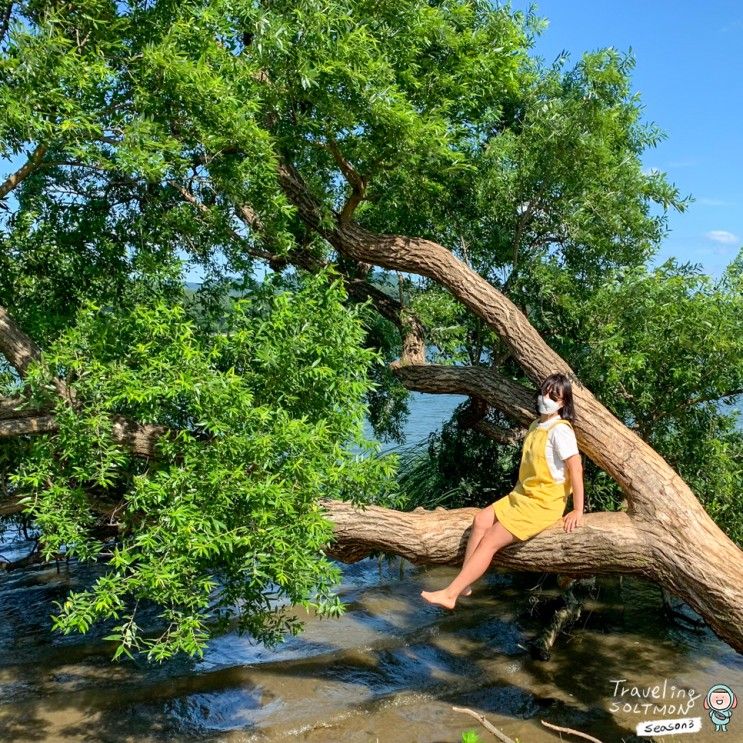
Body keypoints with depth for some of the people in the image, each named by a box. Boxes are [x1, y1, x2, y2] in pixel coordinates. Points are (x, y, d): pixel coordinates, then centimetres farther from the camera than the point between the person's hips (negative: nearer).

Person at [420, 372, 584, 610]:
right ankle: (463, 585, -7)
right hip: (522, 495, 8)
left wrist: (578, 511, -18)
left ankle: (450, 593, -11)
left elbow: (576, 468, -19)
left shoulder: (560, 430, -17)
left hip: (544, 504, -8)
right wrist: (520, 491, 10)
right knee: (481, 520, -8)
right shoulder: (536, 425, 11)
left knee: (491, 540, -13)